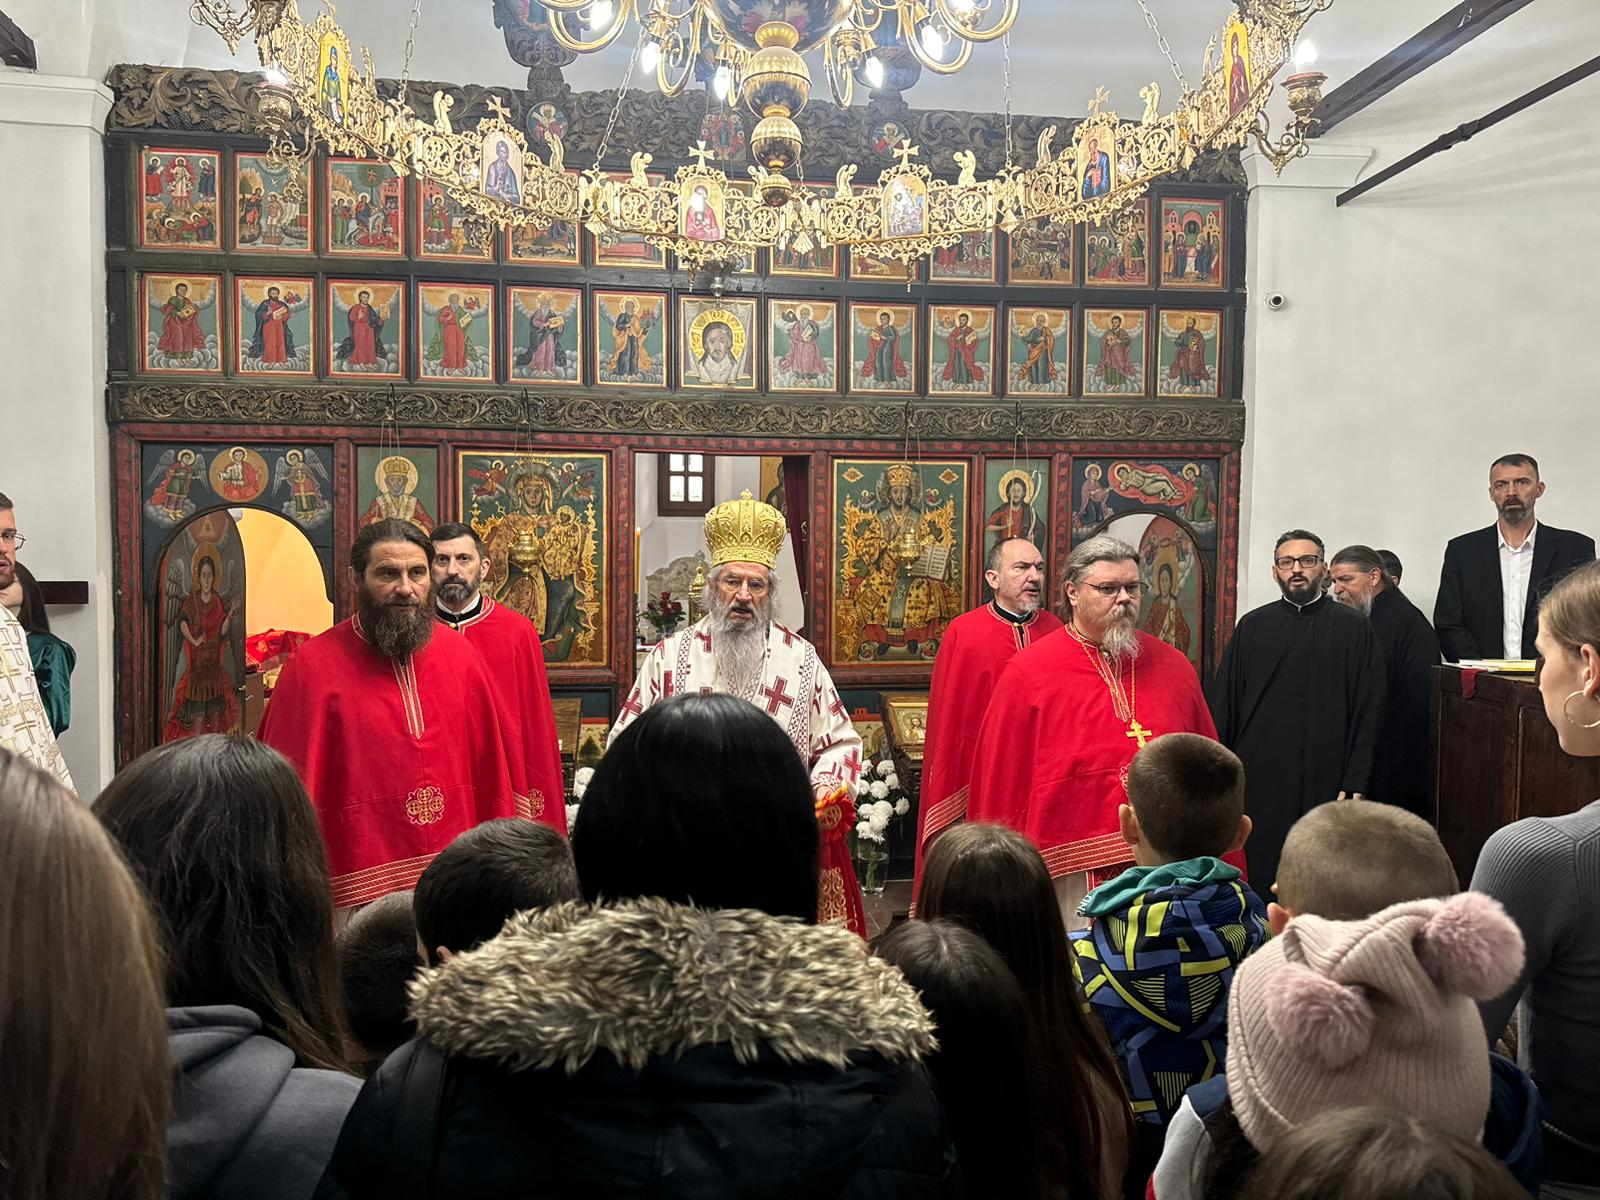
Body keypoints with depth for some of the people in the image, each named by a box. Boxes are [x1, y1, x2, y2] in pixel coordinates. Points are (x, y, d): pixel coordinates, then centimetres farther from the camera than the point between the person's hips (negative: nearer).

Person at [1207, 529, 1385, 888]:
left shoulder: (1354, 630, 5)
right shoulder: (1252, 627, 9)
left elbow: (1369, 713, 2)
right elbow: (1223, 708, 9)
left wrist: (1355, 784, -5)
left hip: (1326, 783, -1)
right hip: (1258, 782, 1)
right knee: (1257, 879, 2)